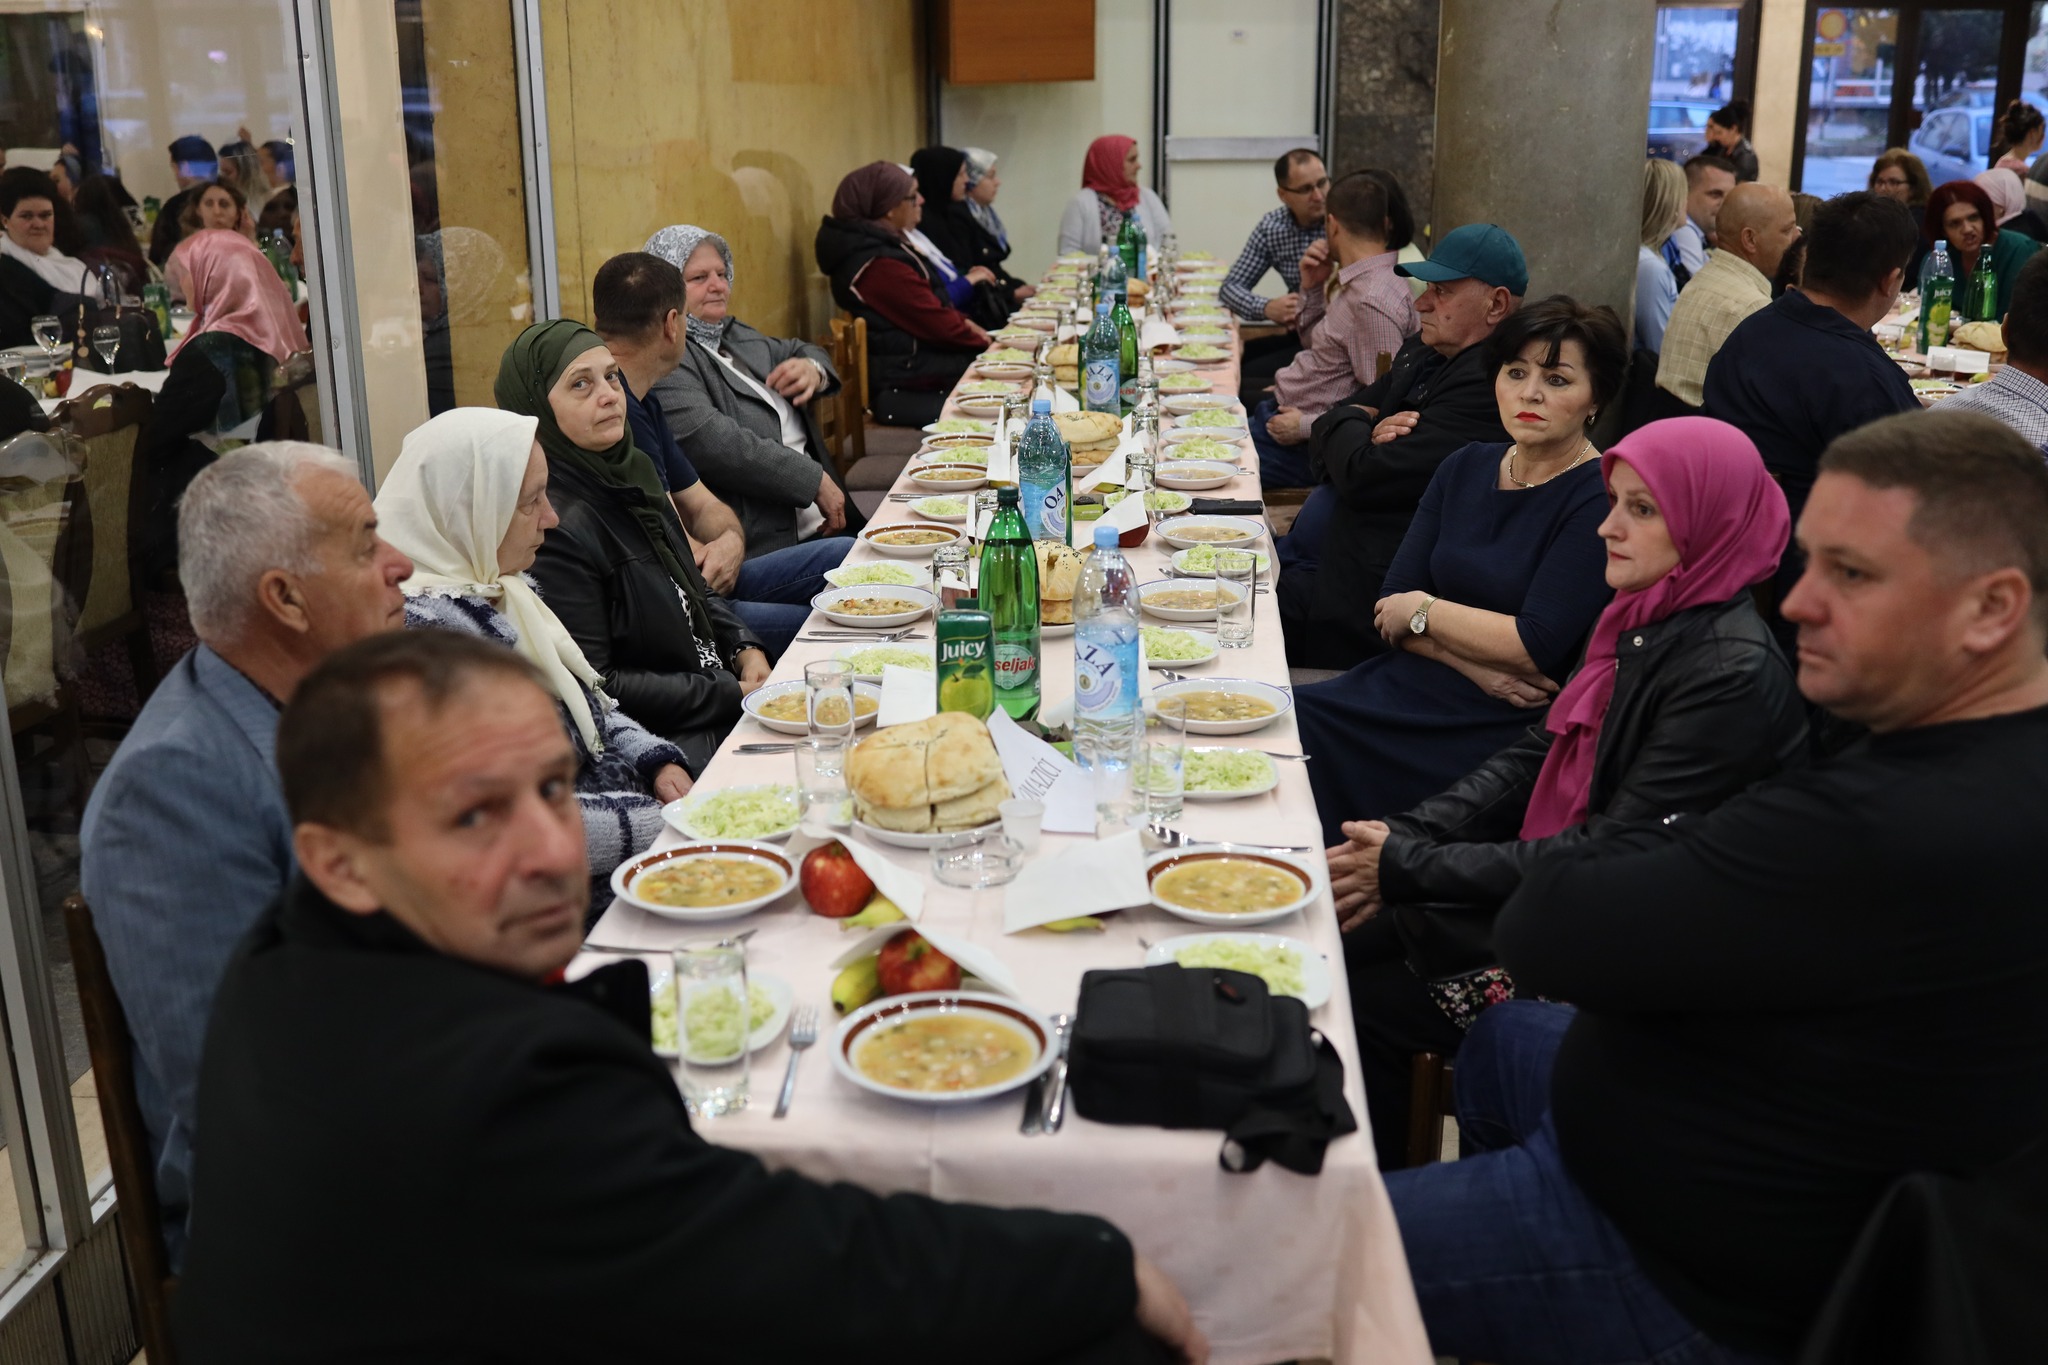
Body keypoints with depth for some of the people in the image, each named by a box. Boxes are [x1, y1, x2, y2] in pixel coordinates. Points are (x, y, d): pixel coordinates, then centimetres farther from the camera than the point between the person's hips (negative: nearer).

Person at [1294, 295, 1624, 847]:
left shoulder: (1602, 500, -11)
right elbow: (1390, 605, 6)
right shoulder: (1466, 468, 11)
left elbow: (1536, 647, -17)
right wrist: (1476, 664, -11)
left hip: (1501, 727, -7)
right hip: (1409, 686, 7)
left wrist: (1423, 610, -5)